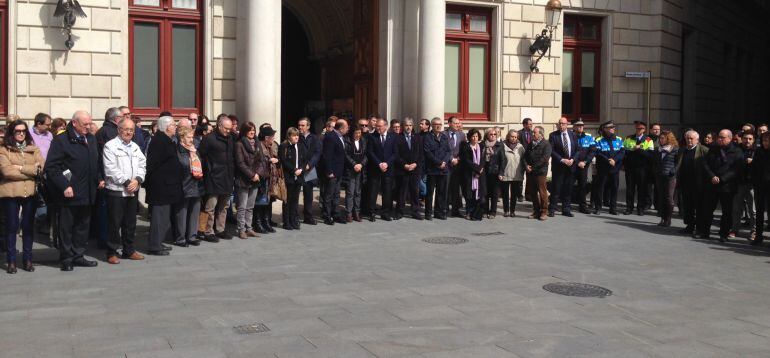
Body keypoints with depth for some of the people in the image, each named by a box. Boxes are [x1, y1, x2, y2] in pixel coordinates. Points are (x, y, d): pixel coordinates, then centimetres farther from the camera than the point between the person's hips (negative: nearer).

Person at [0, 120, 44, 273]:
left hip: (30, 192, 3)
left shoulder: (34, 149, 11)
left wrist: (21, 168, -12)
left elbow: (41, 167, -3)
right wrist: (31, 170, -11)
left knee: (28, 226, 8)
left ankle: (27, 259, 16)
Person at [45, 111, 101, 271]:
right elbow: (51, 167, -13)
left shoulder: (91, 139, 11)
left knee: (83, 225, 13)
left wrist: (99, 178, 9)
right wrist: (64, 186, -19)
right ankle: (66, 259, 14)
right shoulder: (61, 140, -10)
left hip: (87, 192, 7)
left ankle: (78, 256, 24)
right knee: (66, 226, 4)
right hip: (69, 192, -7)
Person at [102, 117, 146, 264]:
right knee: (115, 222, -2)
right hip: (116, 190, -6)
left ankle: (129, 250, 22)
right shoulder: (110, 146, -6)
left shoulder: (135, 147, 16)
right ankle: (112, 252, 6)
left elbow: (142, 165, 11)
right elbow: (111, 169, -13)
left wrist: (137, 180, -7)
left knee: (130, 222, 12)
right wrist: (126, 182, -14)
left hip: (133, 190, 6)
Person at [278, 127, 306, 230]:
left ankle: (294, 221, 15)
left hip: (299, 177, 5)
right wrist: (294, 170, -15)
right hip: (288, 177, -5)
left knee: (295, 200, 9)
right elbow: (284, 161, -12)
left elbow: (305, 160, 10)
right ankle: (286, 223, 6)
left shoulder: (301, 147, 11)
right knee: (287, 200, 1)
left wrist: (301, 169, -7)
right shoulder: (283, 147, -6)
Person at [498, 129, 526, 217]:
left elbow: (523, 160, 9)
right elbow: (498, 160, -2)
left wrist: (522, 172, 4)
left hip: (517, 176, 2)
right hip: (505, 175, -2)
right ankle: (506, 210, 17)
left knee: (514, 194, 8)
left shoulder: (520, 147, 5)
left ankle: (512, 210, 17)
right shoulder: (503, 146, -2)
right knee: (505, 194, 7)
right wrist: (499, 173, -6)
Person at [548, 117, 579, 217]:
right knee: (556, 188, -3)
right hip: (558, 166, -3)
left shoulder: (573, 135, 10)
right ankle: (552, 209, 4)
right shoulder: (553, 135, -1)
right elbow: (551, 150, -7)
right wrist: (562, 160, -15)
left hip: (571, 165, 3)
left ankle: (566, 209, 14)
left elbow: (577, 149, 9)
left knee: (568, 189, 7)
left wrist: (573, 159, -7)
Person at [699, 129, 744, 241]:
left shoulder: (737, 152, -3)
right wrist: (712, 176, -10)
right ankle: (704, 232, 14)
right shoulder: (713, 150, 10)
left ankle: (724, 234, 12)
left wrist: (722, 179, -16)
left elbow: (737, 169, -10)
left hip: (727, 186, -3)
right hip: (712, 185, 3)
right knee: (707, 209, 5)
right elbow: (706, 164, 7)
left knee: (727, 211, 3)